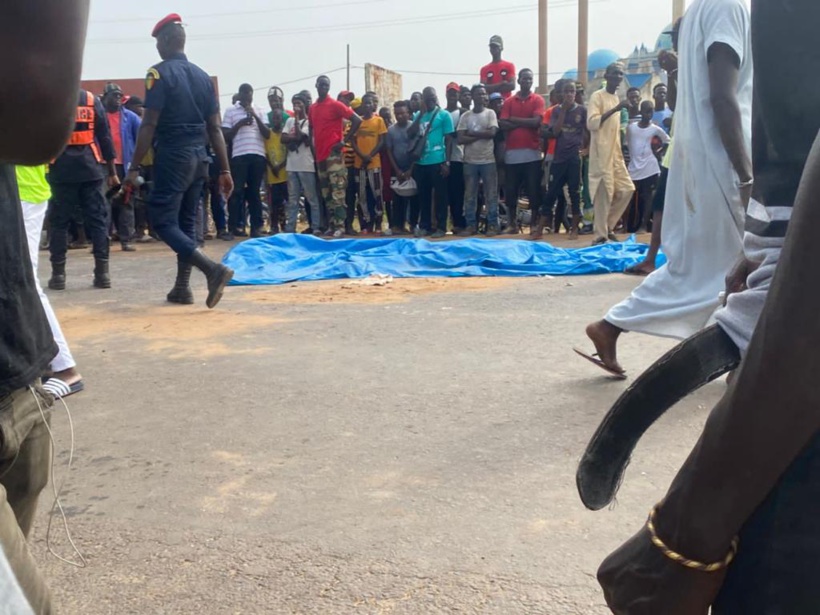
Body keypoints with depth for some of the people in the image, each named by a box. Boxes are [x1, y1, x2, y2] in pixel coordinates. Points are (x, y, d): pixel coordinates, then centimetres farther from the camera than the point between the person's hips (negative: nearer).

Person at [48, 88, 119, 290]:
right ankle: (102, 273, 1)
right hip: (90, 167, 1)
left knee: (59, 222, 6)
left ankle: (58, 274, 6)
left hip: (61, 169, -1)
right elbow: (105, 137, 6)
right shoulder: (92, 100, 7)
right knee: (98, 220, 4)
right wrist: (112, 172, 10)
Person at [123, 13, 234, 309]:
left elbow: (149, 125, -13)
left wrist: (134, 167, -10)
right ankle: (182, 287, 16)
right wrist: (225, 169, 10)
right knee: (186, 221, 13)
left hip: (173, 157, -7)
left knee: (163, 221, -3)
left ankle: (212, 269, -20)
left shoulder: (159, 73, -7)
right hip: (199, 157, 7)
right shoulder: (203, 76, 11)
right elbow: (215, 127, 9)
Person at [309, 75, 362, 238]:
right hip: (320, 155, 7)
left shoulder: (335, 105, -4)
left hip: (334, 154, -7)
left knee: (337, 191, -11)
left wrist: (344, 141, -9)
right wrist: (313, 145, 15)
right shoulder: (312, 108, 15)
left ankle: (340, 227, -11)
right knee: (326, 193, 9)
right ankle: (331, 225, 14)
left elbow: (357, 120, -8)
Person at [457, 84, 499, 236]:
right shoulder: (465, 116, 6)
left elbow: (492, 133, -11)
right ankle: (471, 225, 12)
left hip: (488, 160, -1)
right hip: (470, 161, 2)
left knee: (491, 194, 0)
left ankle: (492, 224, 6)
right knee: (469, 195, 4)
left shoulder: (490, 113, 4)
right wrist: (481, 135, -9)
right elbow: (460, 139, -4)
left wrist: (471, 133, -6)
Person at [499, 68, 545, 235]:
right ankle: (512, 224, 14)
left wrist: (514, 120, -2)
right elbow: (503, 124, -2)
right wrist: (525, 123, -6)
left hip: (532, 152, -2)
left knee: (534, 190, 0)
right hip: (512, 152, 2)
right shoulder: (508, 101, 10)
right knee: (511, 191, 4)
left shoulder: (538, 100, 6)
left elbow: (536, 122, -9)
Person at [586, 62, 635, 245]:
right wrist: (615, 109, -24)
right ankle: (600, 236, -2)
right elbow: (591, 123, -20)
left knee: (627, 189, 6)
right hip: (602, 155, -8)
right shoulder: (597, 96, -7)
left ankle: (609, 227, 18)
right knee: (604, 195, -9)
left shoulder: (616, 98, 17)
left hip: (616, 154, 8)